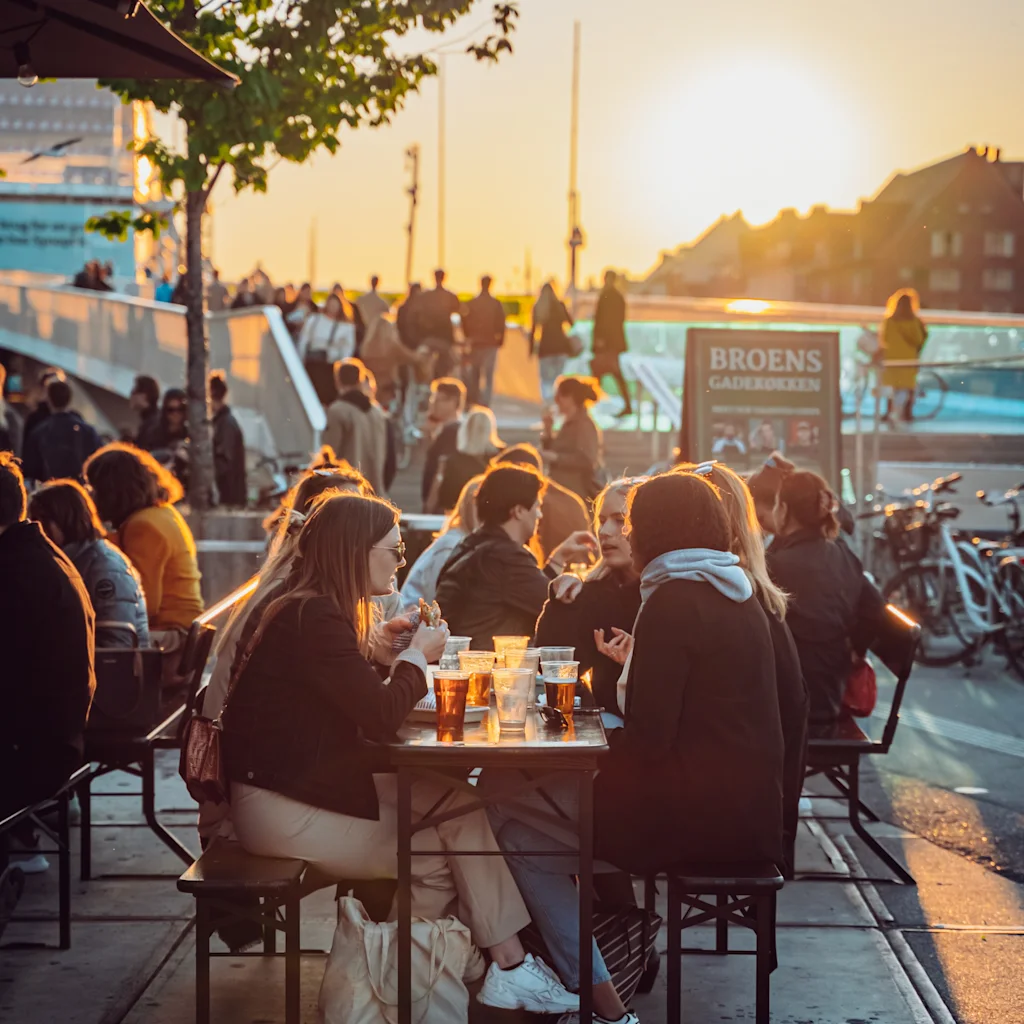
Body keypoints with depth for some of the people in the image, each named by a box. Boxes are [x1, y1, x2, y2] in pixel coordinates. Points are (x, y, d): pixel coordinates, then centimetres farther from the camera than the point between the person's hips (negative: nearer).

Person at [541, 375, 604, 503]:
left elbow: (587, 461, -25)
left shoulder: (585, 425, -13)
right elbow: (552, 450, 19)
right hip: (564, 494, 9)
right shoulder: (569, 424, 16)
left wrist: (555, 457, -26)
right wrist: (548, 430, 5)